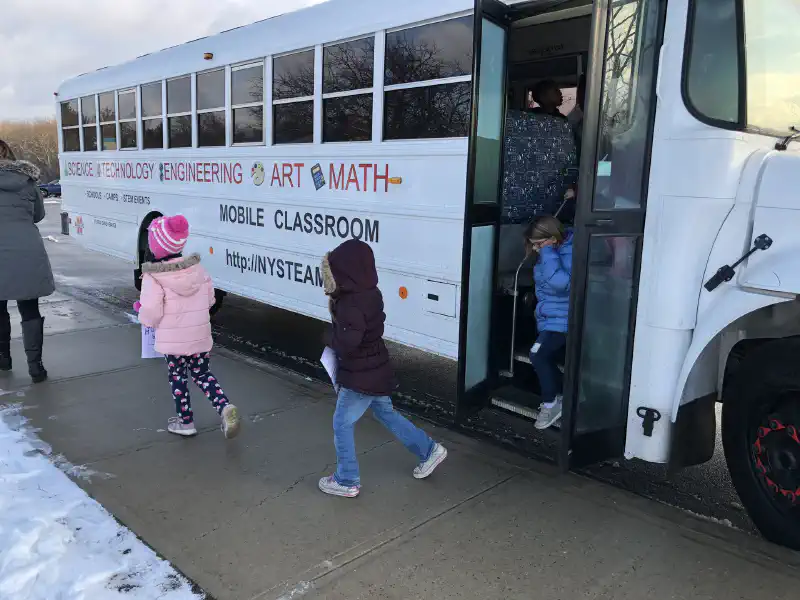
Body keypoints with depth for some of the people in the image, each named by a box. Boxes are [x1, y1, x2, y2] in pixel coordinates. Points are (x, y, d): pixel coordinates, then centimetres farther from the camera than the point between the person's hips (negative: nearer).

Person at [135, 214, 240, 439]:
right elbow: (209, 300, 7)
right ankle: (225, 407, -3)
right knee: (202, 374, 17)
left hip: (172, 342, -4)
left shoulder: (153, 278, -18)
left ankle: (186, 422, 24)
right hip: (200, 337, 4)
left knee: (178, 378, 14)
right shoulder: (198, 269, -2)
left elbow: (150, 315, -19)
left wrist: (140, 309, 2)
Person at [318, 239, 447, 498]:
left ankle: (346, 481, 21)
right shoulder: (368, 293, 2)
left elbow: (346, 343, -33)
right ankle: (429, 450, 34)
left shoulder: (353, 304, -28)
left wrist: (330, 336, -14)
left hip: (360, 376, -9)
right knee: (386, 413, 25)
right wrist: (336, 302, -1)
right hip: (374, 370, 9)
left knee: (342, 424, 7)